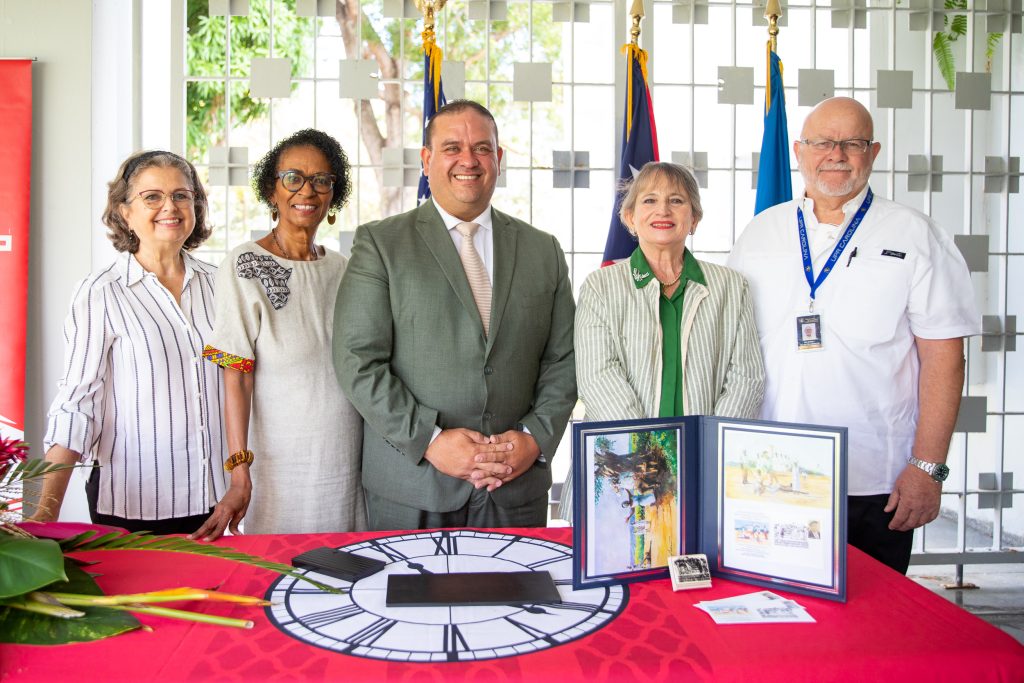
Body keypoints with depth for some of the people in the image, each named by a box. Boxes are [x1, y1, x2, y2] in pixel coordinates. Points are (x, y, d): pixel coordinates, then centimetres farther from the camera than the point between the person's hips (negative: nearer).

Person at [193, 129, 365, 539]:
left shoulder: (342, 269, 8)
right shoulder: (245, 265, -7)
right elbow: (236, 379, -10)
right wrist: (240, 475, -15)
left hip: (348, 462, 5)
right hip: (280, 463, -4)